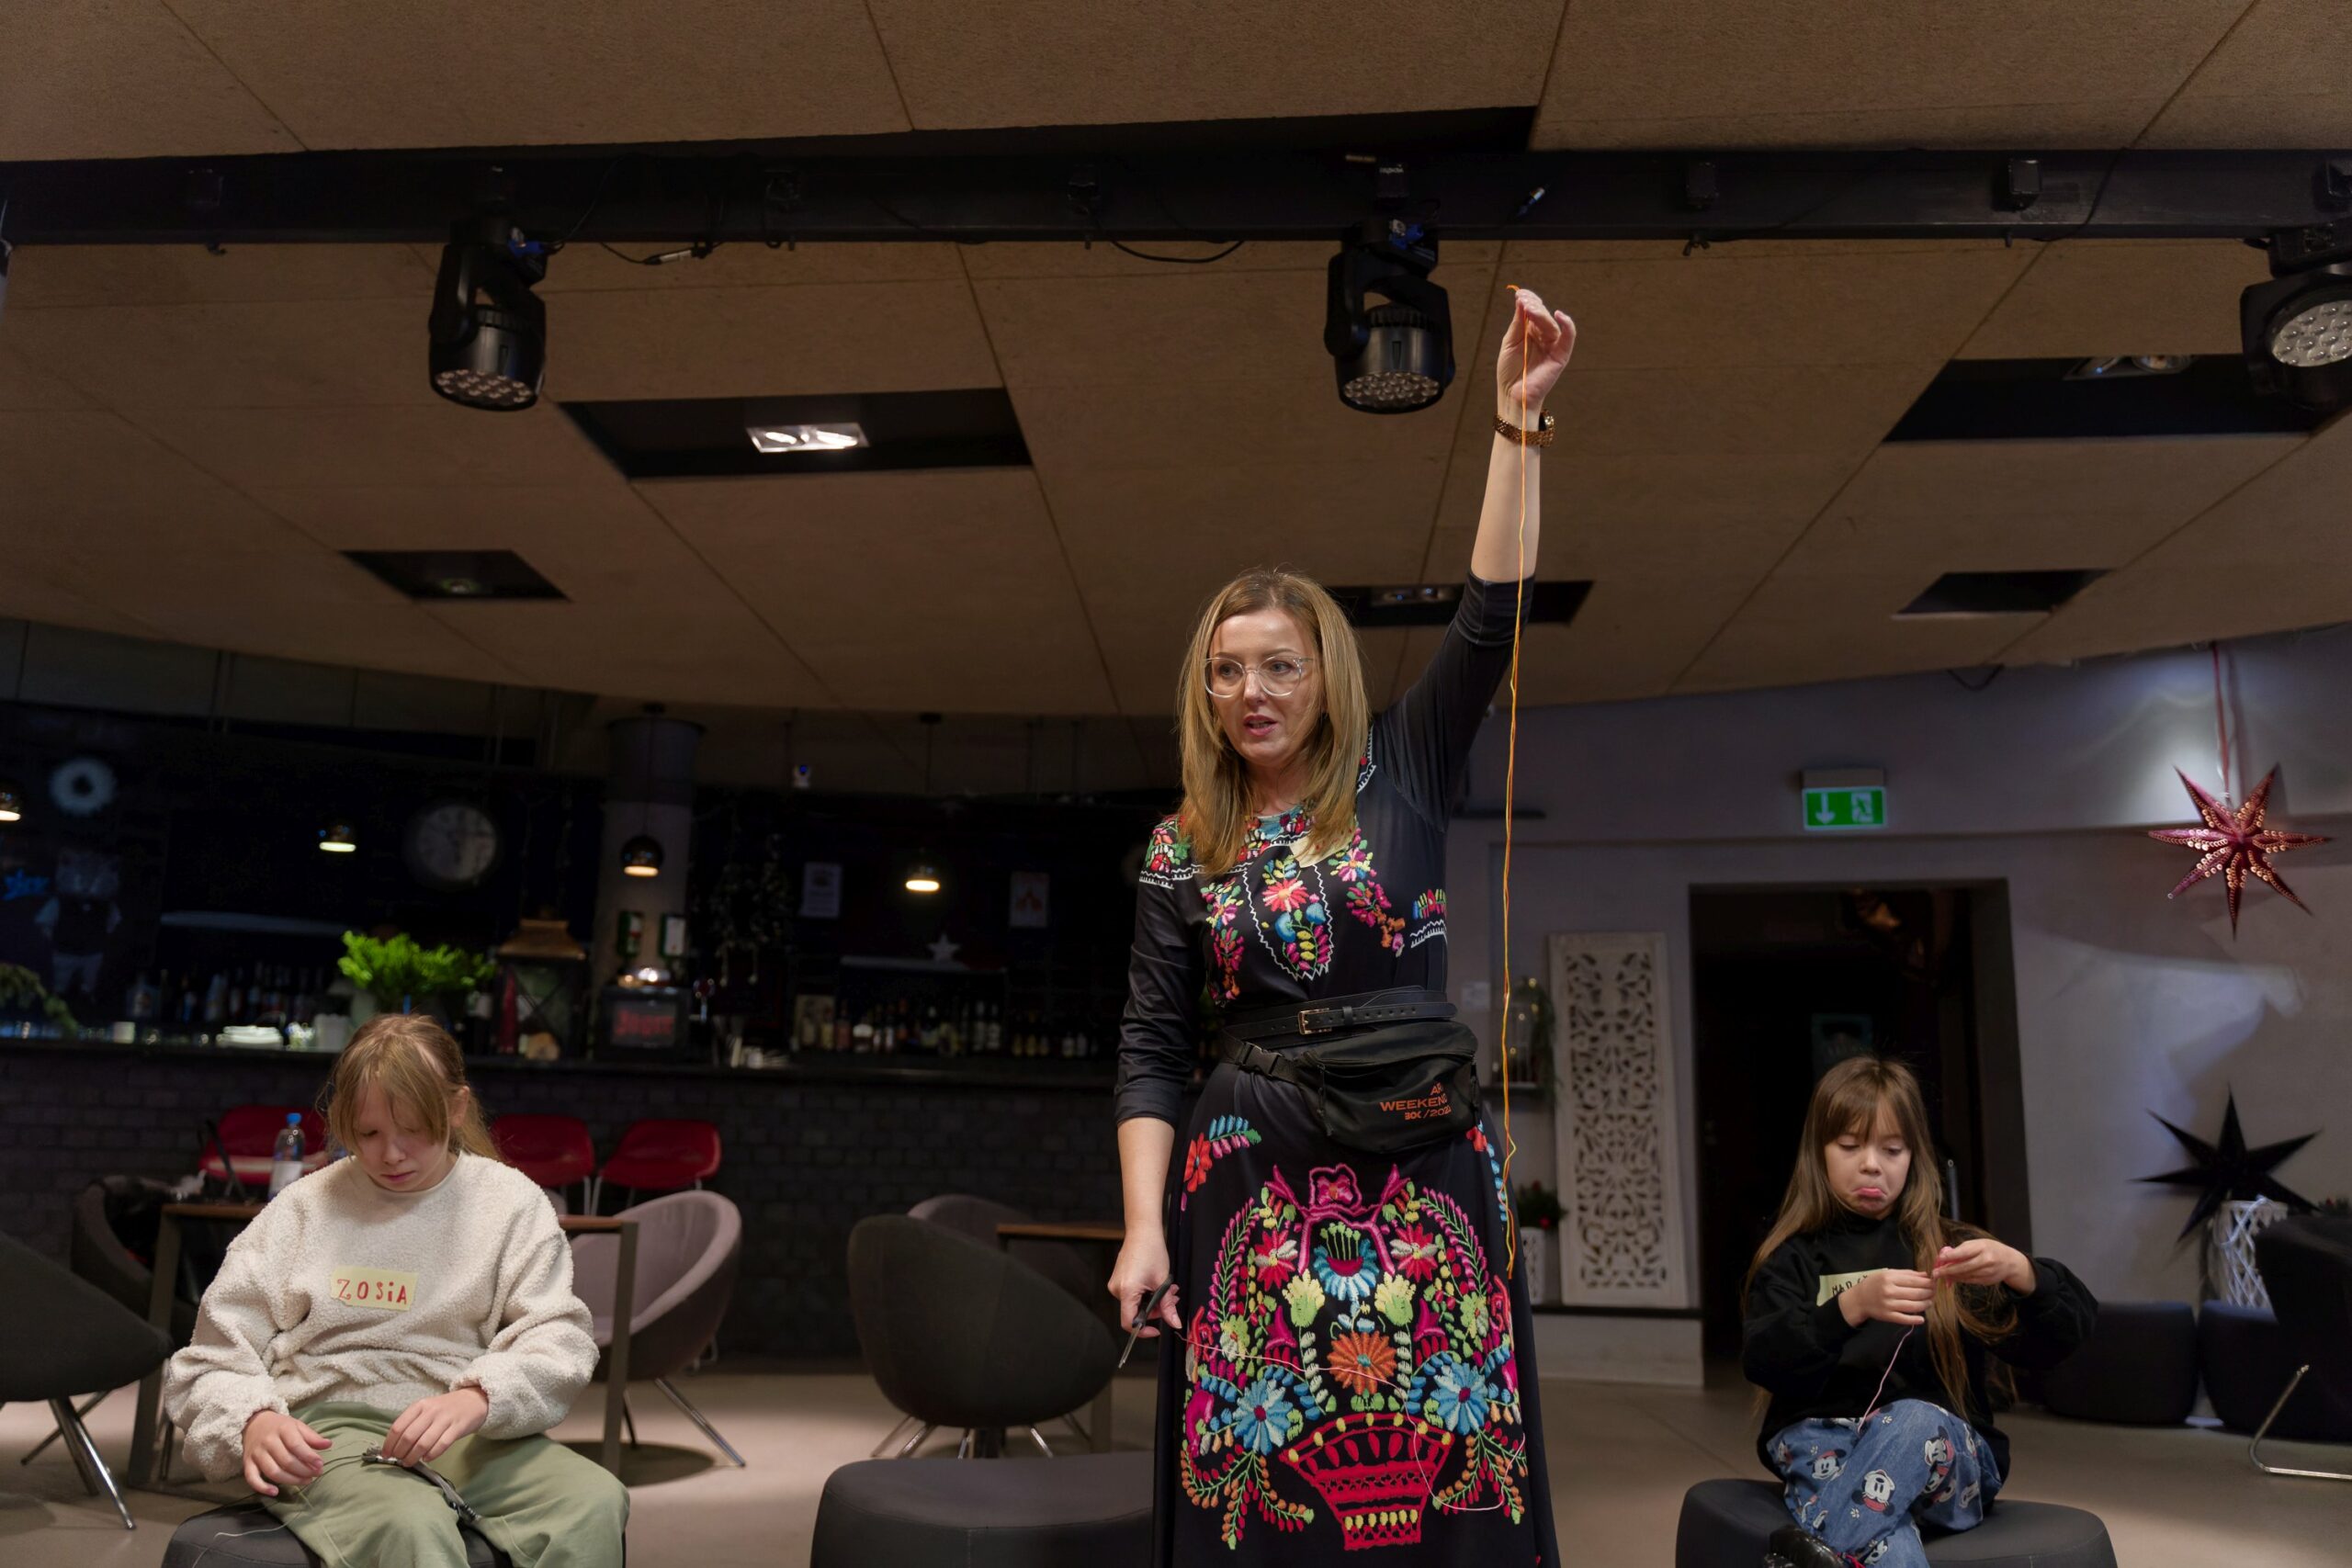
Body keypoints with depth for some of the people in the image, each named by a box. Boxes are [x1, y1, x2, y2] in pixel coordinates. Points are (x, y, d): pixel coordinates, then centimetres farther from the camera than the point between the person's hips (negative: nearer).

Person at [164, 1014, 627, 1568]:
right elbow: (211, 1363, 8)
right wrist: (252, 1422, -15)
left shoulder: (512, 1201, 8)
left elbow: (557, 1340, -1)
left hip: (466, 1433, 2)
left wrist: (475, 1399, -23)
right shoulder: (303, 1208, 8)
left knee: (596, 1501, -29)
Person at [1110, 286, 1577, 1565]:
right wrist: (1144, 1227, -6)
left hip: (1423, 1180, 0)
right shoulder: (1180, 851, 7)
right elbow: (1151, 1051, 4)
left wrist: (1517, 421, -10)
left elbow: (1489, 619, -5)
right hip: (1250, 1191, 1)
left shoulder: (1400, 779, 6)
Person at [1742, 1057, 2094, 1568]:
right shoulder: (1794, 1258, 10)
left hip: (1946, 1453, 1)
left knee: (1913, 1420, -36)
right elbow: (1762, 1360, -8)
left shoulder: (1949, 1248, 14)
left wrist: (2018, 1270, -22)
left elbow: (2063, 1335, 1)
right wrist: (1852, 1306, -25)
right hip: (1823, 1443, -1)